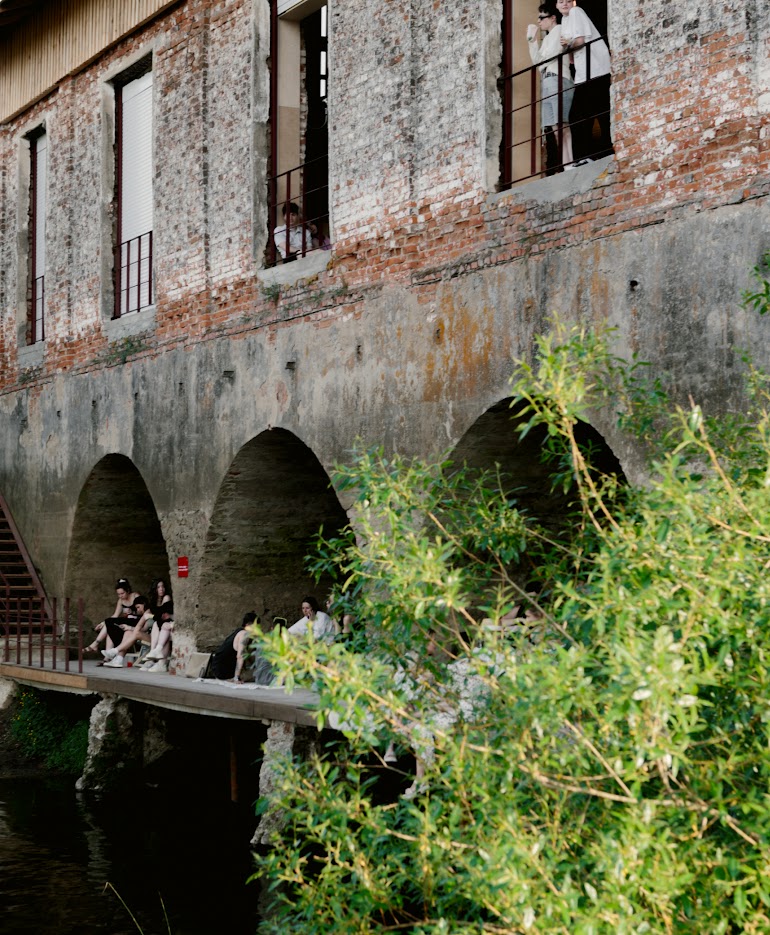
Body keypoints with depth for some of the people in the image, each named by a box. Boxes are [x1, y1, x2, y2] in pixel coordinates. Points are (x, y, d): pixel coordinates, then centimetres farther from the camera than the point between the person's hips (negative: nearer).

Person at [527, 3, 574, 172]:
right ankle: (553, 170, -9)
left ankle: (568, 164, -29)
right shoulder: (548, 37, 29)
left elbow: (550, 55, -8)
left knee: (560, 124, -20)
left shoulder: (559, 29, 4)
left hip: (558, 80, -9)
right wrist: (532, 40, 17)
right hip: (547, 83, 9)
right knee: (550, 128, -2)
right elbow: (537, 61, 21)